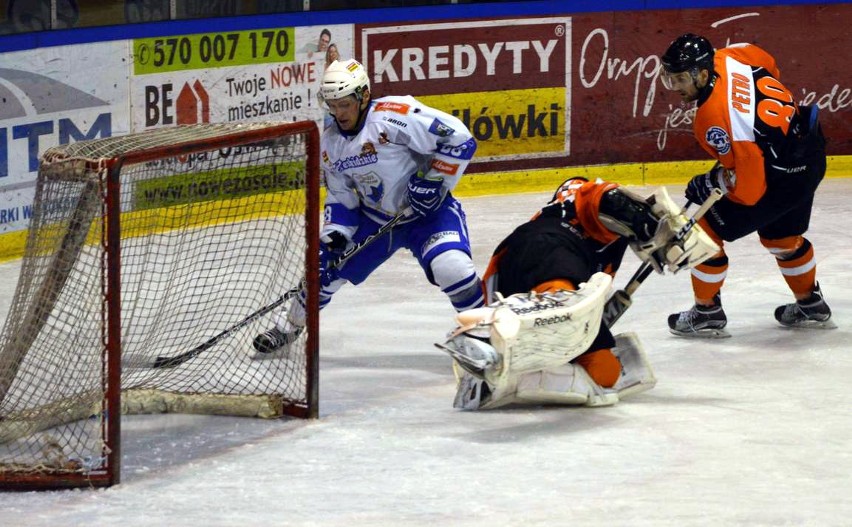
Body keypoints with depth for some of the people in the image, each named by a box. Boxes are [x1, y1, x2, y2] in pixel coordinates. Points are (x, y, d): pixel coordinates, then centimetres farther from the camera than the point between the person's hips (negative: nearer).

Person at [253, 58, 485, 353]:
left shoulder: (395, 116, -26)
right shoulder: (330, 143, -2)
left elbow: (460, 138, -26)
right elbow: (339, 196, 9)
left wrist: (433, 179, -26)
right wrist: (335, 233, -6)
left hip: (427, 211, -6)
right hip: (374, 218, 6)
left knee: (451, 267, -30)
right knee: (326, 265, 6)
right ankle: (289, 327, 31)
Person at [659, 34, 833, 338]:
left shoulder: (714, 116, -29)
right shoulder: (727, 58, -7)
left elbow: (747, 184, -25)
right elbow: (770, 67, 17)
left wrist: (709, 184, -9)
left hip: (782, 177, -9)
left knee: (709, 230, 1)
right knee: (782, 237, 30)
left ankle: (707, 313, 13)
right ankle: (811, 306, 46)